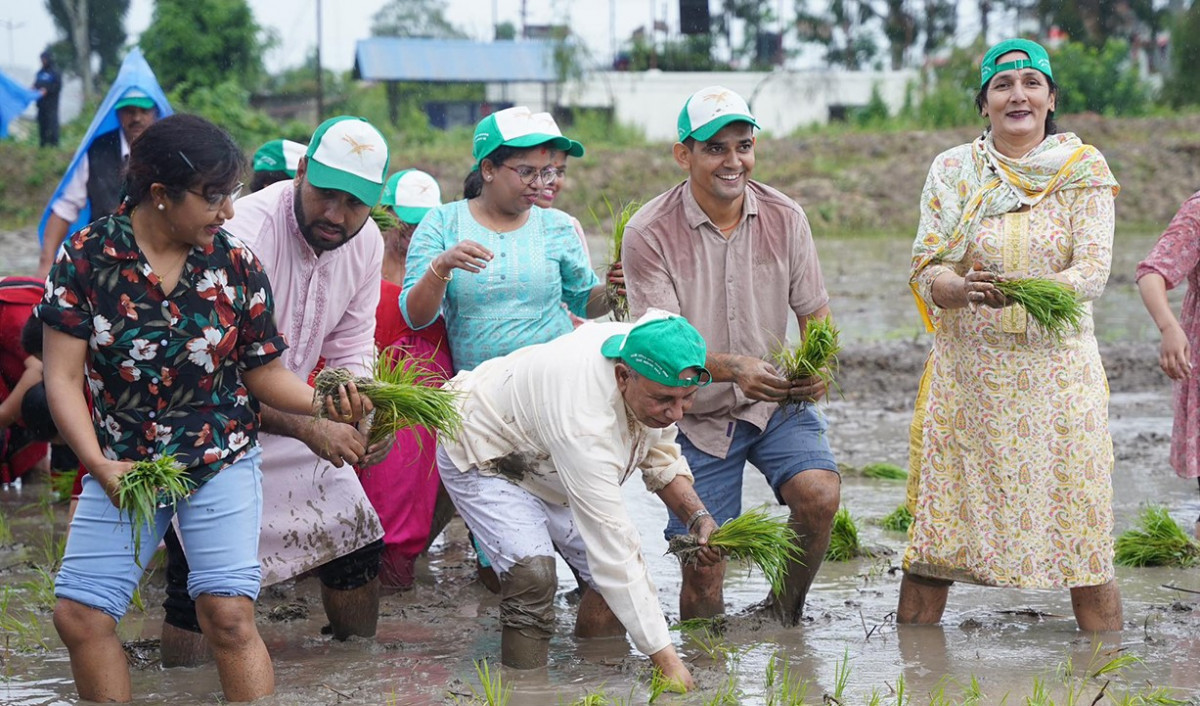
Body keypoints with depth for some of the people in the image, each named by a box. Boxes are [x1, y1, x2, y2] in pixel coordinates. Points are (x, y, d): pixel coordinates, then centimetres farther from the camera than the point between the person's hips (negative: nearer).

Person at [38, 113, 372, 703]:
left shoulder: (234, 265, -4)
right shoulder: (87, 256, -9)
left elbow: (261, 370, 2)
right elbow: (64, 377, -9)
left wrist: (323, 404, -18)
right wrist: (100, 467, -21)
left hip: (221, 459, 0)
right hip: (121, 462, 1)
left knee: (228, 612, -14)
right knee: (79, 613, -5)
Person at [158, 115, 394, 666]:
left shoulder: (365, 243, -5)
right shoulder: (244, 235, -30)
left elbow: (351, 350, 4)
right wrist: (308, 429, -38)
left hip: (285, 409, 7)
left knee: (357, 539, 11)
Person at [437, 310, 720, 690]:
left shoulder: (656, 373, -21)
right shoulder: (584, 418, -45)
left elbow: (660, 457, 0)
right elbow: (613, 548, -43)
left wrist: (697, 516, -20)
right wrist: (668, 661, -43)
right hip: (483, 458, -8)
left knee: (614, 583, -5)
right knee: (533, 576, -30)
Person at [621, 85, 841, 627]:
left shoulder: (784, 217, -3)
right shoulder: (649, 234, -14)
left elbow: (815, 314, 2)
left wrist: (818, 367, -22)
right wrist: (733, 369, -38)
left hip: (777, 401, 2)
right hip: (698, 415, -2)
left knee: (819, 495, -24)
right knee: (703, 567, -5)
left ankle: (785, 614, 1)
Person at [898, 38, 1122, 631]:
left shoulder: (1082, 170, 2)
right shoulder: (952, 170, 5)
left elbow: (1093, 271, -8)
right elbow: (925, 271, 0)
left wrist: (1027, 290, -29)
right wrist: (964, 288, -24)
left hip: (1058, 370, -1)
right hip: (966, 373, 1)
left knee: (1081, 531, -2)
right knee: (935, 526, 1)